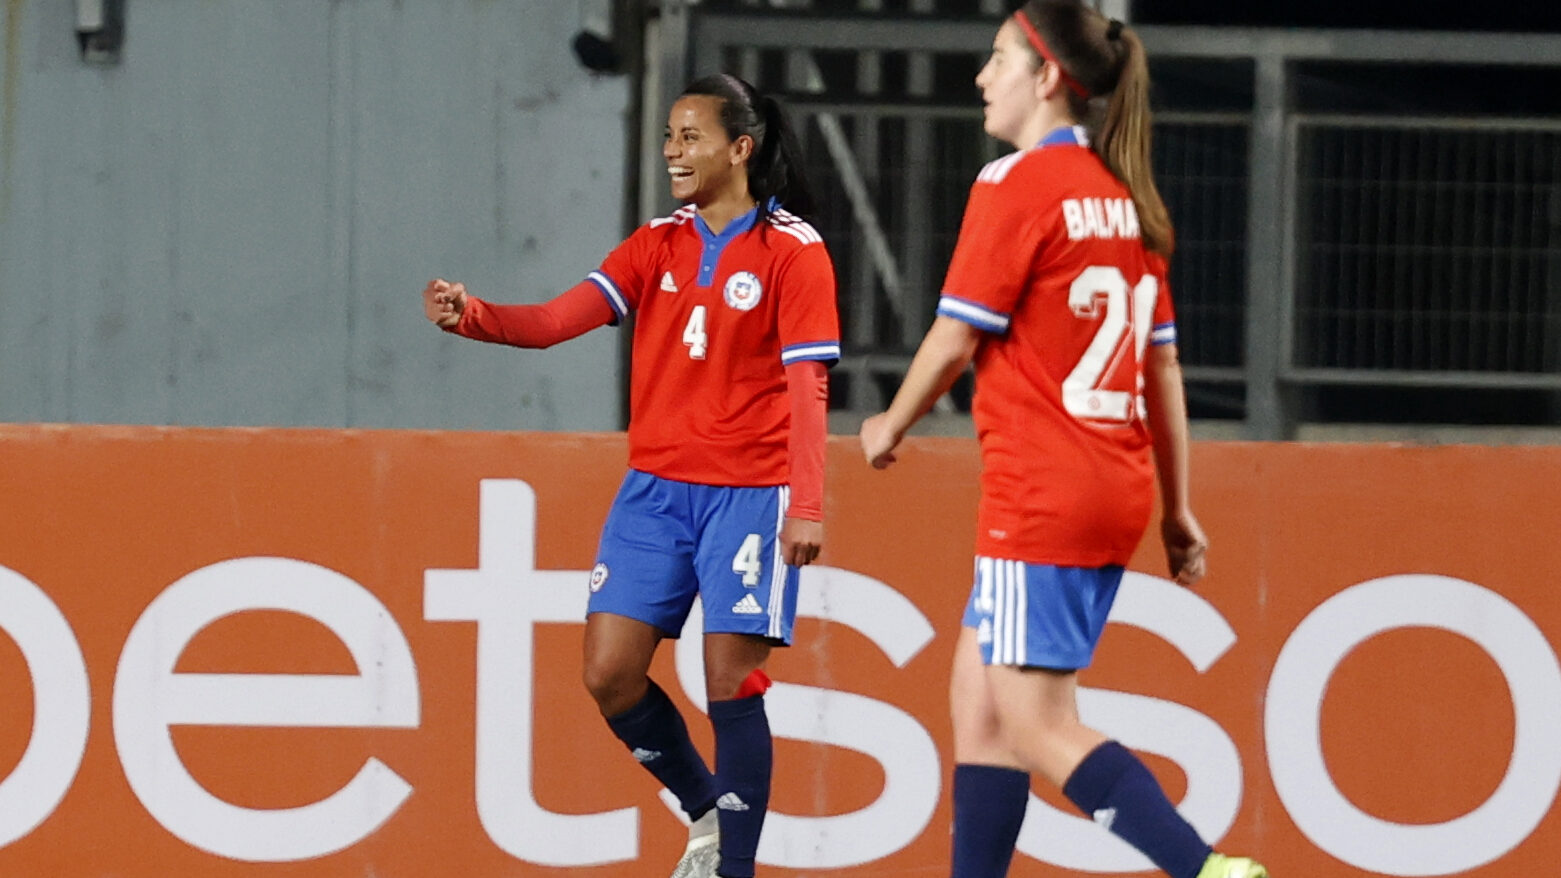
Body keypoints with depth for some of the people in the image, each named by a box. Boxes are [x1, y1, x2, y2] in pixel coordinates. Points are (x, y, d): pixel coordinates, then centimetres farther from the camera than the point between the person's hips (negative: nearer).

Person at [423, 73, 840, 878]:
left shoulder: (793, 251, -6)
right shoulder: (659, 244, 8)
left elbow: (806, 385, -11)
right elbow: (560, 318, -3)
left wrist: (807, 505, -18)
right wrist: (472, 317, -21)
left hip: (747, 493, -5)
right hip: (656, 487, 5)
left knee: (730, 681, -9)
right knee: (610, 673, 0)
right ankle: (707, 811, 23)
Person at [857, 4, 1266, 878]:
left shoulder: (1016, 184, -11)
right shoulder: (1127, 198, 12)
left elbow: (953, 341, -10)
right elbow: (1164, 363, 15)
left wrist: (891, 426, 9)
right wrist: (1178, 508, 19)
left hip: (1041, 494, -8)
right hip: (1117, 492, 8)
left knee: (1041, 730, -8)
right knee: (979, 700, 15)